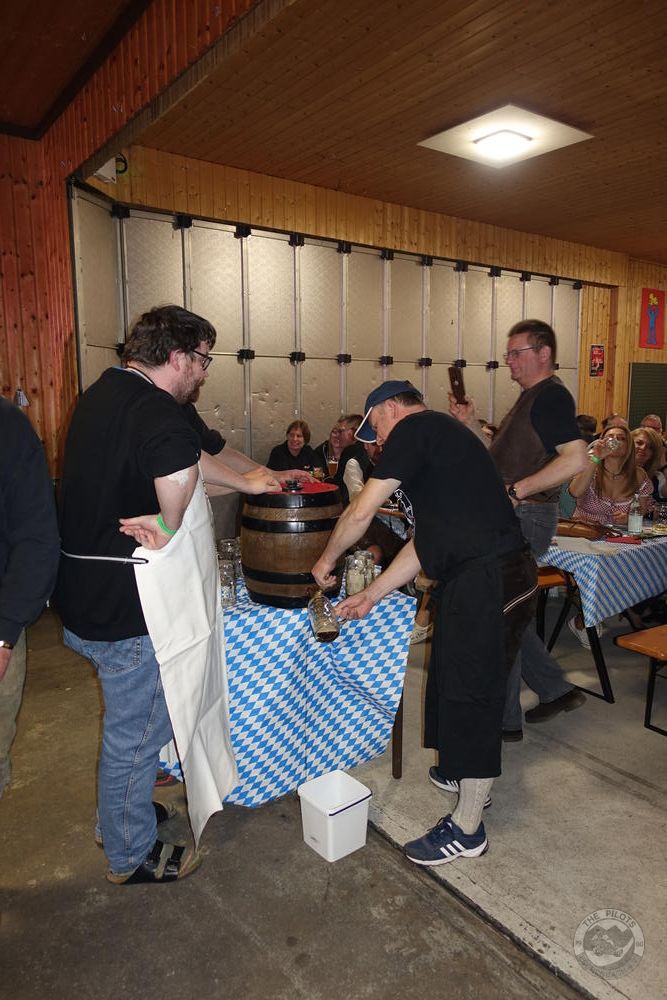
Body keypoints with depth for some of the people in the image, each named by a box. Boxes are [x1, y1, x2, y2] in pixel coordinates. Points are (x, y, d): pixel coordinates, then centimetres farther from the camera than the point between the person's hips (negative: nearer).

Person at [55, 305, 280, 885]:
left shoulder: (104, 392, 9)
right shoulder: (158, 413, -23)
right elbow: (179, 470, -41)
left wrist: (243, 481, 27)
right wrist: (168, 525, -18)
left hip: (86, 595, 10)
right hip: (127, 608, -10)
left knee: (128, 721, 28)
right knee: (136, 730, 11)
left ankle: (122, 811, 50)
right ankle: (132, 856, 33)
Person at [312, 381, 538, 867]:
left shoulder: (416, 427, -8)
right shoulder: (441, 437, 22)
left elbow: (360, 512, -11)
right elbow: (425, 541, 20)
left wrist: (327, 559, 6)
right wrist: (372, 595, 20)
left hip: (488, 581, -10)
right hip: (478, 577, 10)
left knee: (471, 694, 2)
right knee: (453, 681, 23)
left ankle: (467, 829, 19)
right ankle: (464, 773, 45)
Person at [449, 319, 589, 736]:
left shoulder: (551, 395, -12)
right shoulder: (530, 398, 19)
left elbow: (577, 458, -24)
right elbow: (503, 459, 20)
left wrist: (516, 491, -25)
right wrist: (471, 424, 9)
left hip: (527, 518, -10)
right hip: (512, 518, 10)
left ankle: (503, 720, 12)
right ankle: (556, 690, 31)